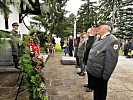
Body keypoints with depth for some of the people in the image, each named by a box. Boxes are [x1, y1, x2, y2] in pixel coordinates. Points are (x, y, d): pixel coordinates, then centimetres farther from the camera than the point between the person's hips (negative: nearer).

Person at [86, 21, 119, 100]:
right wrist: (89, 66, 17)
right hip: (93, 72, 7)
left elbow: (111, 61, -22)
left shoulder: (112, 40, -18)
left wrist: (105, 76, -19)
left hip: (100, 75, -7)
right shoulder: (98, 39, 8)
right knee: (95, 91, 25)